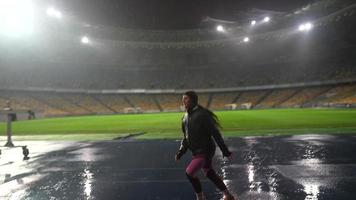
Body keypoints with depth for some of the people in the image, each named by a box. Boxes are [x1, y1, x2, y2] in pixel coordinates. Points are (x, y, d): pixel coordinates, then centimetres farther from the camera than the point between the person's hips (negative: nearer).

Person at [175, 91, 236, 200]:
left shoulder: (201, 114, -18)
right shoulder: (185, 117, 7)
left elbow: (215, 133, -18)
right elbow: (186, 137, 16)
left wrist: (225, 151, -16)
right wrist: (181, 152, 6)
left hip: (205, 151, -8)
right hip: (197, 152, 9)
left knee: (189, 172, -14)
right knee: (210, 174, 18)